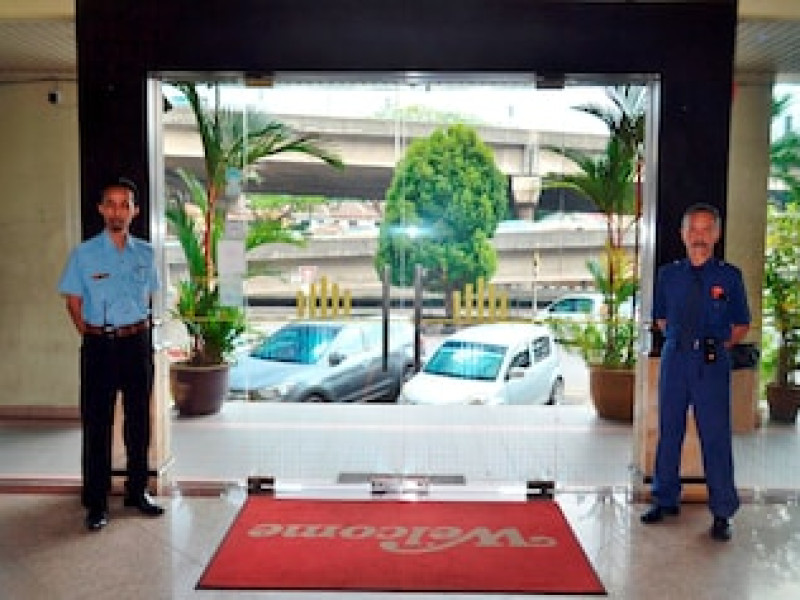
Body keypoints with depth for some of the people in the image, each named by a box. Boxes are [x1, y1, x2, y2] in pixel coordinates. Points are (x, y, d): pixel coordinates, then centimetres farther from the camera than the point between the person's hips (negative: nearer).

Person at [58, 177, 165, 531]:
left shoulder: (145, 254, 5)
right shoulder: (84, 254, -2)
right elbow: (73, 302, 2)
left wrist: (140, 331, 6)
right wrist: (91, 337, -3)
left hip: (137, 342, 3)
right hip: (99, 345, -3)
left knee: (139, 420, 10)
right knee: (97, 423, 1)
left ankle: (137, 491, 25)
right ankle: (96, 502, 11)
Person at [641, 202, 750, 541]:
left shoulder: (729, 276, 1)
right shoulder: (668, 275, 7)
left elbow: (741, 325, 9)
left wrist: (721, 345, -2)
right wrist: (679, 340, 5)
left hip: (713, 363, -3)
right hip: (674, 358, 3)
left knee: (716, 435, 0)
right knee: (669, 431, 11)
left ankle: (722, 513, 11)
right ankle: (666, 500, 25)